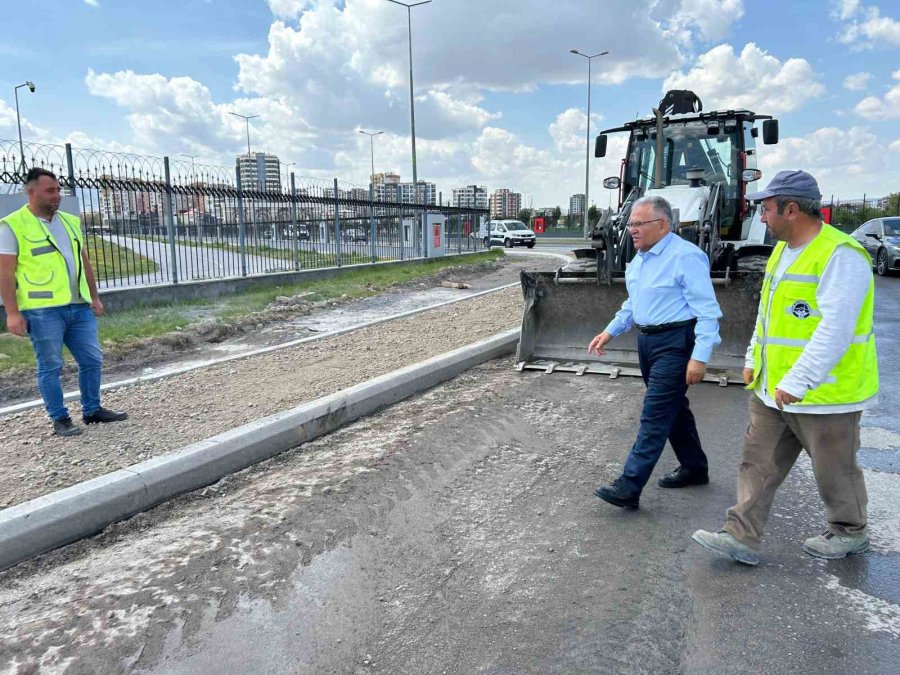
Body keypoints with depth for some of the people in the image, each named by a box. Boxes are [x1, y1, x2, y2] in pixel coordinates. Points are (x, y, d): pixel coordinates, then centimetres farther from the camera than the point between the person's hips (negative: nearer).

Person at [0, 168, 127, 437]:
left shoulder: (70, 221, 14)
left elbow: (84, 262, 20)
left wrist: (94, 297, 18)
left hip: (79, 306, 6)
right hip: (42, 310, -6)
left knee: (92, 359, 9)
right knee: (50, 367, 2)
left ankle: (92, 410, 23)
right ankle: (60, 420, 12)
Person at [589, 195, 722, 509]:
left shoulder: (686, 256, -17)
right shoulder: (640, 258, 11)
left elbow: (707, 312, -19)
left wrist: (699, 357, -23)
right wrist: (610, 332, 16)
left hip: (675, 344, -9)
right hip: (647, 341, 9)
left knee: (655, 415, -8)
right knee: (673, 407, 18)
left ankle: (629, 486, -6)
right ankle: (694, 467, 35)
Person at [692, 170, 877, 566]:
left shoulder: (840, 255, -20)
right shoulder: (783, 251, 10)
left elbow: (835, 328, -27)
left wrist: (797, 382, -29)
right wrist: (754, 361, 17)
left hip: (824, 393, -8)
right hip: (771, 390, 9)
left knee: (833, 469, 12)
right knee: (757, 462, 8)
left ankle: (850, 533, 36)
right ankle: (742, 537, 15)